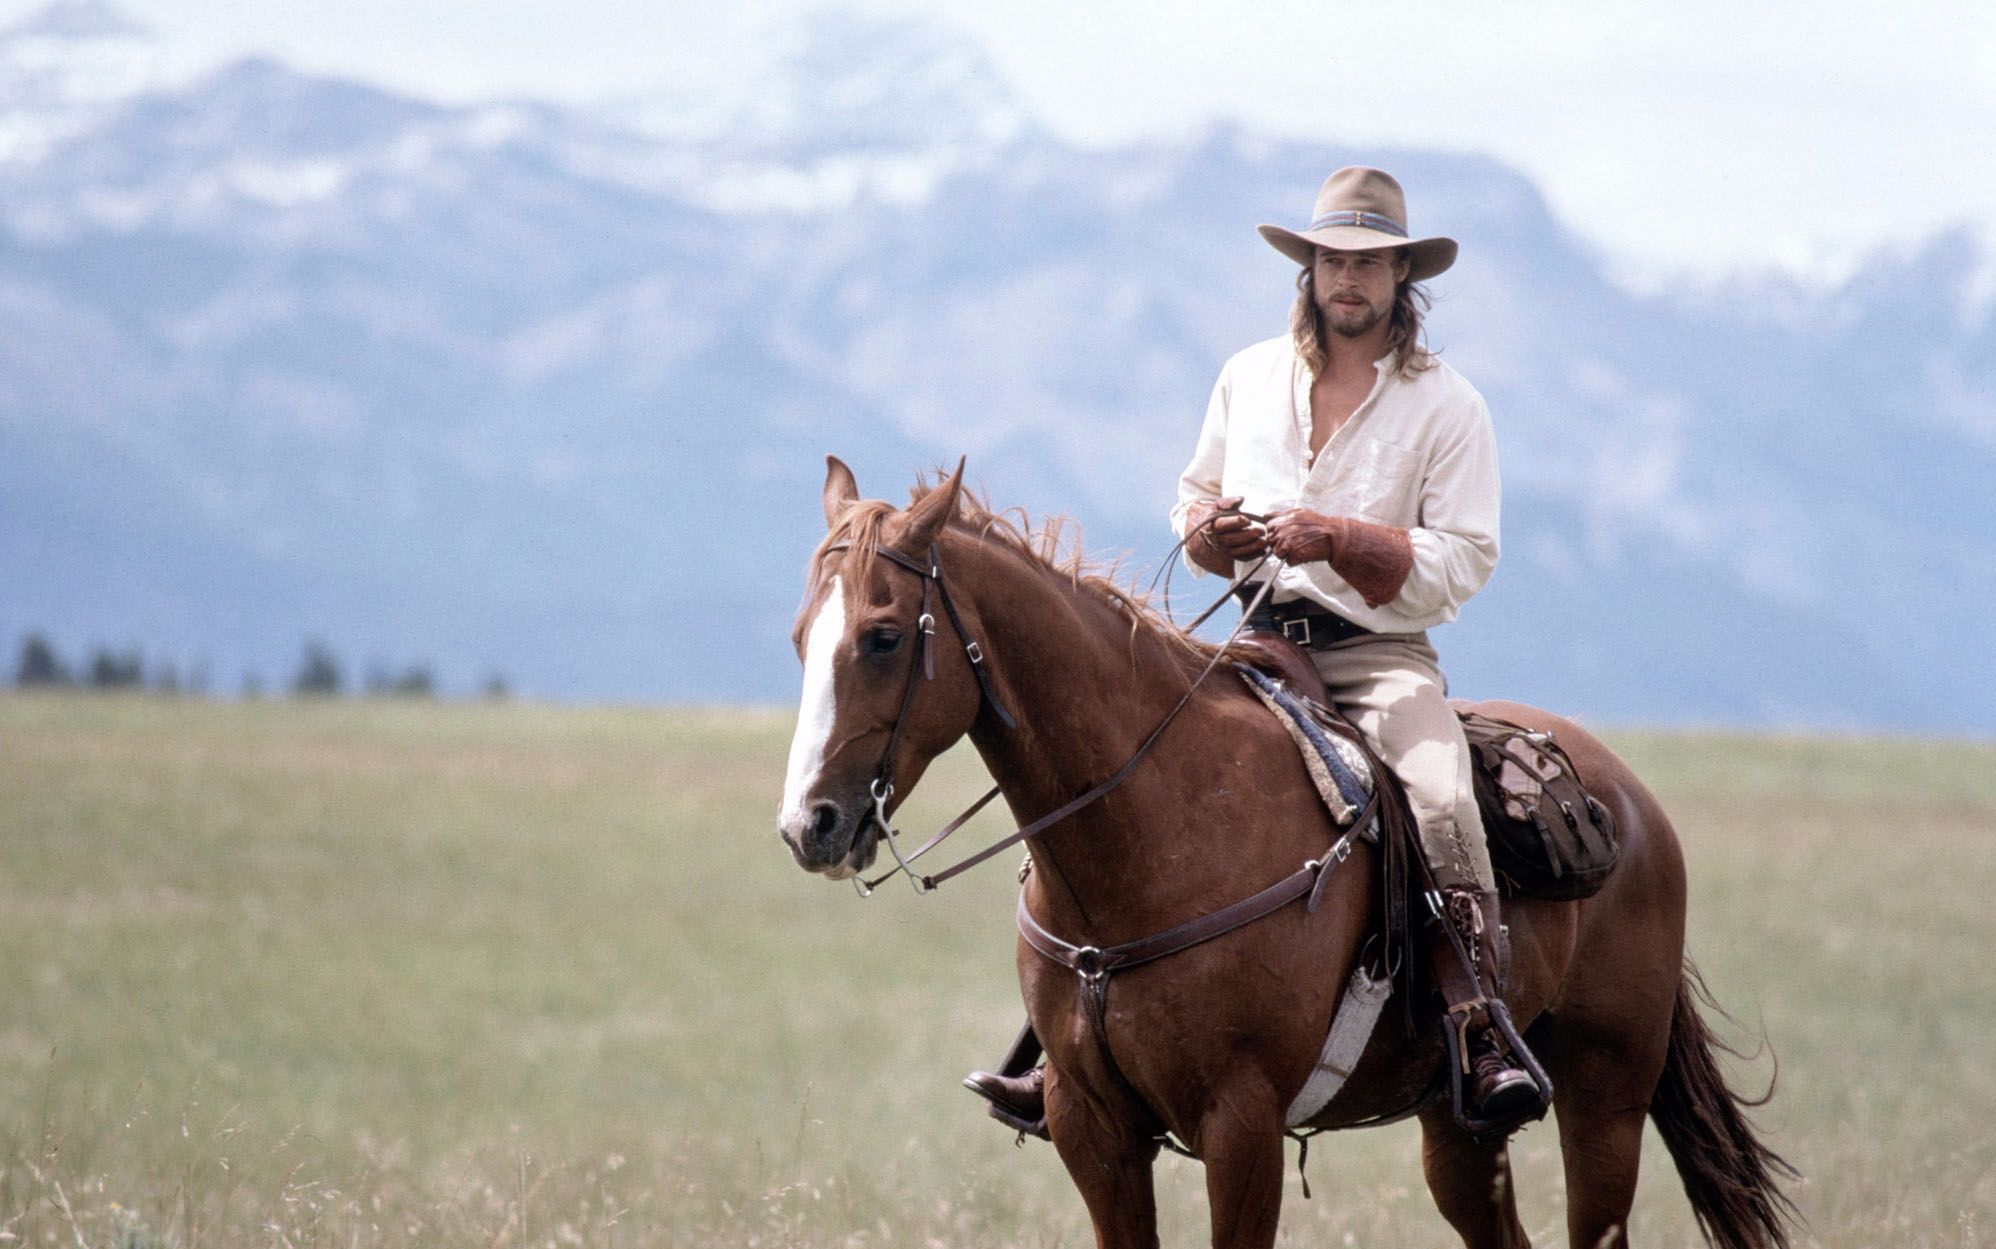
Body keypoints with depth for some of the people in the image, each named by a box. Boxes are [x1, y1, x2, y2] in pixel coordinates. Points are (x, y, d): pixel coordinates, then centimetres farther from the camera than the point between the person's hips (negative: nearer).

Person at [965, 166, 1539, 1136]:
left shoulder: (1447, 407, 1)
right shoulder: (1249, 379, 14)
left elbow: (1461, 563, -6)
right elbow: (1193, 506, 23)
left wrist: (1337, 538, -19)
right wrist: (1210, 532, -3)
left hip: (1382, 654, -4)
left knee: (1440, 801, -32)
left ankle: (1482, 1032, -31)